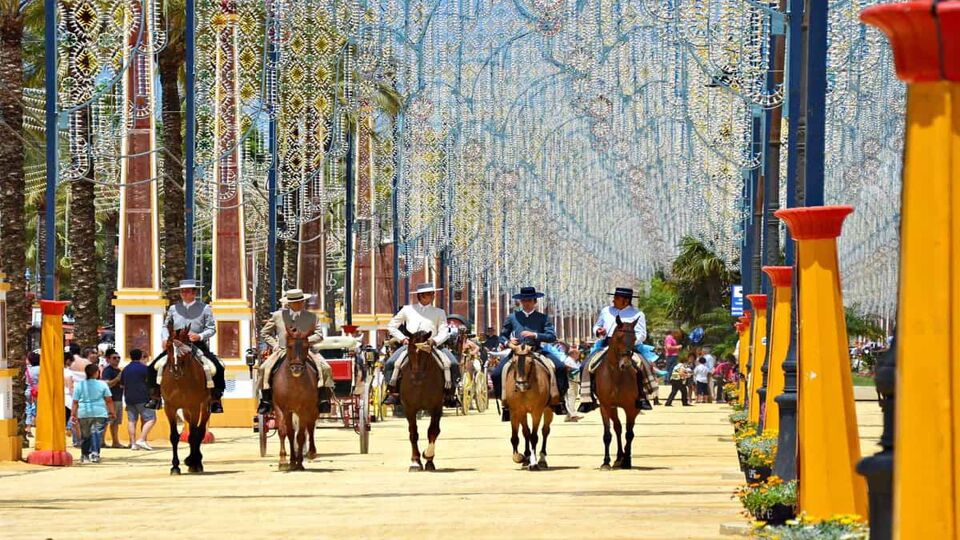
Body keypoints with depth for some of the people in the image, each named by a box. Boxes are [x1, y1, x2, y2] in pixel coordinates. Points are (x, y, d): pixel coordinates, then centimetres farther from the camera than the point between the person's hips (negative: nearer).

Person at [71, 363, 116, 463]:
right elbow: (109, 400, 2)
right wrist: (111, 412, 11)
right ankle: (95, 453, -20)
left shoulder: (79, 385, 2)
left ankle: (84, 456, 21)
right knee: (97, 433, -3)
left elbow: (75, 402, 2)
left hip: (84, 413, 2)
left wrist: (73, 414, 5)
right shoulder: (102, 384, 1)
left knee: (85, 436, 13)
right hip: (100, 413, -2)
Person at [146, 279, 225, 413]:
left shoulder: (205, 309, 5)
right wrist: (165, 338, -1)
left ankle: (215, 400, -10)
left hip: (198, 345, -2)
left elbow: (211, 328, 2)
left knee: (218, 367, -22)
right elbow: (166, 326, 19)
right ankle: (155, 397, 3)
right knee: (154, 366, -10)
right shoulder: (173, 309, 13)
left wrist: (200, 336, -17)